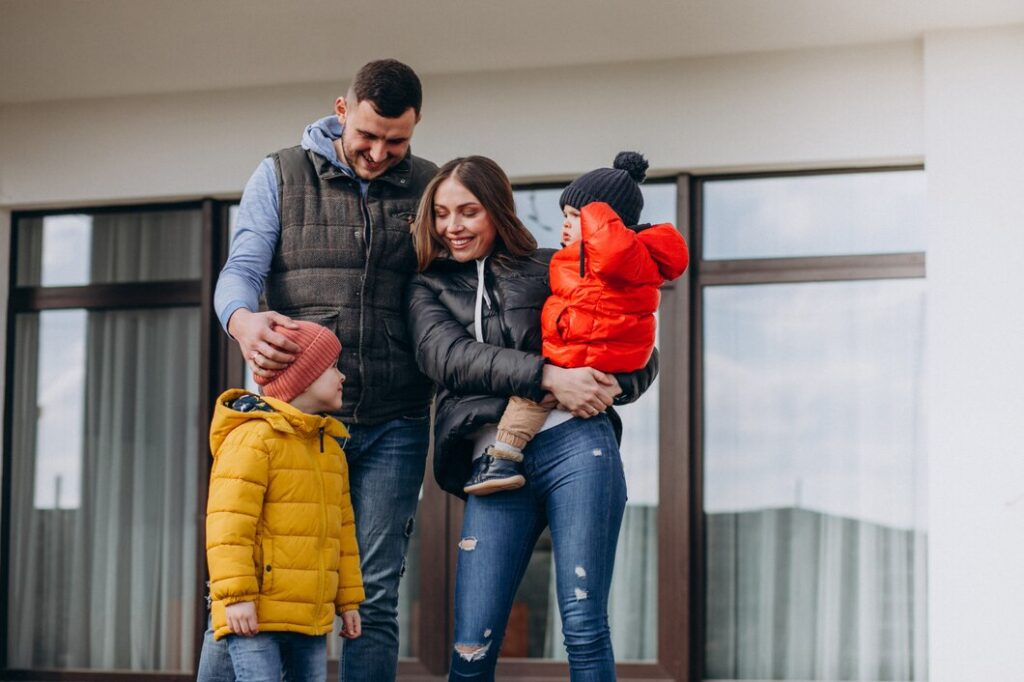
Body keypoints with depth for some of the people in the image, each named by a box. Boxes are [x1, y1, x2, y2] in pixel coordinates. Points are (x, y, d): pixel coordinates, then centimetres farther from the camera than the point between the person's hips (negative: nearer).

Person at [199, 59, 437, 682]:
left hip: (393, 422, 1)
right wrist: (244, 321, -25)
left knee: (374, 598, 3)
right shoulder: (280, 176, 7)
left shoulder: (429, 189, 11)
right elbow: (241, 268, -3)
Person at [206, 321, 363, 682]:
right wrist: (236, 595, -21)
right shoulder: (252, 437, -11)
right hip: (256, 612, -8)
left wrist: (347, 599, 20)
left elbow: (342, 530, 21)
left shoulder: (330, 447, 17)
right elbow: (228, 523, -17)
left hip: (311, 617, 8)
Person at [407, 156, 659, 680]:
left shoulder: (549, 269, 15)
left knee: (584, 628, -7)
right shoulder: (429, 288, 19)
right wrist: (548, 377, -15)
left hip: (574, 446, -1)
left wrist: (611, 387, -8)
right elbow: (446, 355, -3)